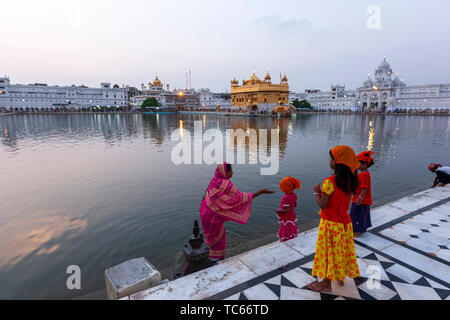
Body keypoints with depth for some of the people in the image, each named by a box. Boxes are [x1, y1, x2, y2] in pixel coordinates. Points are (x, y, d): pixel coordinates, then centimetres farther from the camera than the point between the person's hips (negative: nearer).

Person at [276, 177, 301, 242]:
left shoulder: (286, 198, -29)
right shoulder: (294, 195, -3)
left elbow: (286, 210, -28)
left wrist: (278, 210, -15)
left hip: (286, 220, -8)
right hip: (292, 217, 8)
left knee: (285, 237, 3)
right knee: (292, 236, 20)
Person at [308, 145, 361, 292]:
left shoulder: (330, 182, -25)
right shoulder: (350, 181, -2)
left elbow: (322, 205, -22)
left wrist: (316, 192, -7)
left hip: (330, 223, -7)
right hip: (345, 221, 7)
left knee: (328, 252, 8)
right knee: (343, 250, 21)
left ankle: (326, 283, 23)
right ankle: (341, 278, 40)